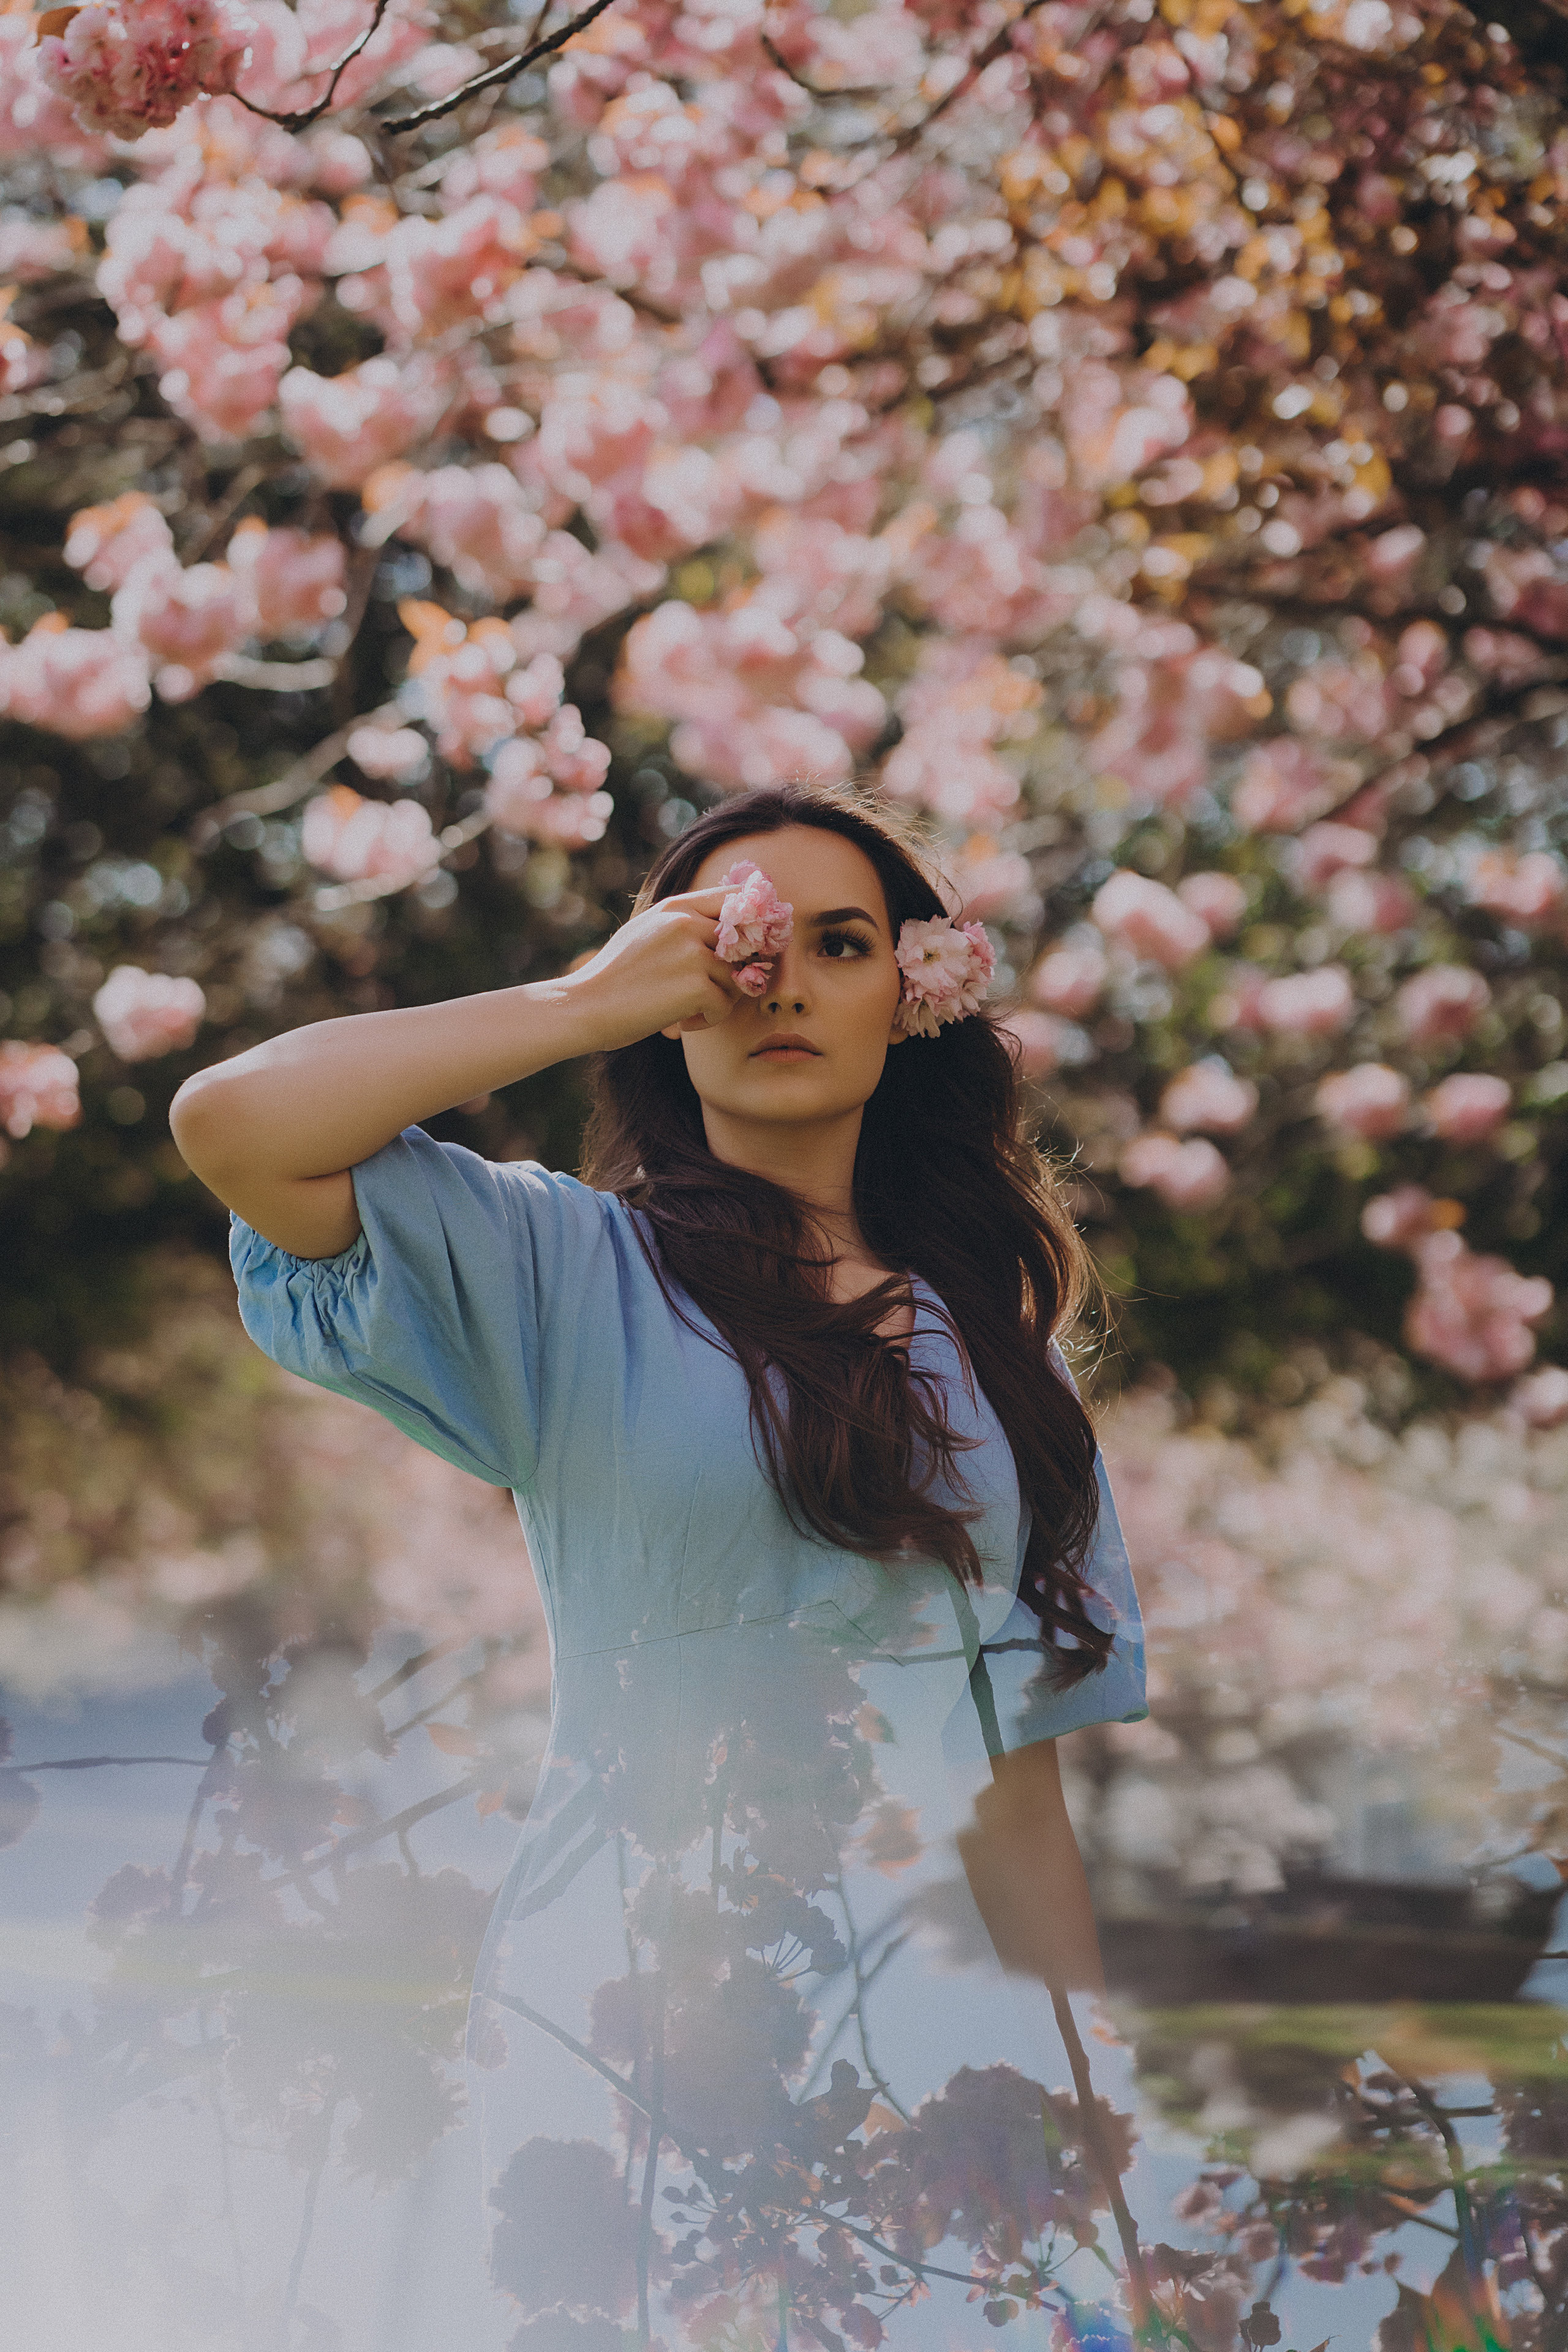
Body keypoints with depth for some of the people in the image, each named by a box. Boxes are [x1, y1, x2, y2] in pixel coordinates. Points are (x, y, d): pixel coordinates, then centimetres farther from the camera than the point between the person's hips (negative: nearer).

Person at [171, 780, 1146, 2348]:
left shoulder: (988, 1322, 14)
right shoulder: (570, 1270, 2)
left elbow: (1021, 1740, 14)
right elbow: (233, 1124, -15)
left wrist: (1090, 2073, 8)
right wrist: (595, 998, -6)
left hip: (939, 2023, 4)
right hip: (648, 2028, -3)